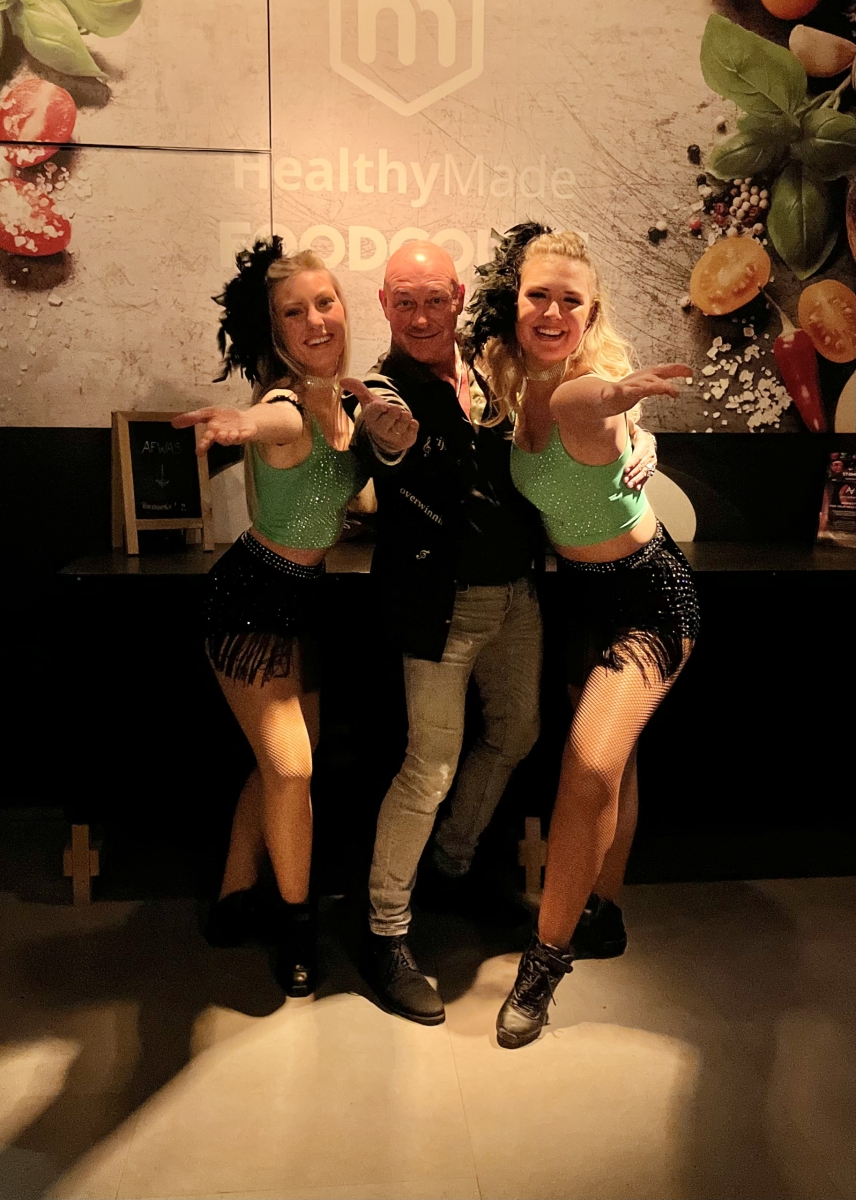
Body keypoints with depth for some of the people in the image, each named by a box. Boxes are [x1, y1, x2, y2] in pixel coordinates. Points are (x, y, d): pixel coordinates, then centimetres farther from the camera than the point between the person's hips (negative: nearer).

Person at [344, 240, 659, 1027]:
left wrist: (639, 442, -4)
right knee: (431, 767, -5)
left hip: (517, 592, 7)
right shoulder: (383, 393, -12)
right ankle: (386, 937, 13)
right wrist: (387, 441, -51)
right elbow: (399, 479, -30)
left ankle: (453, 864, 43)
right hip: (444, 603, -7)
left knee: (517, 731, 20)